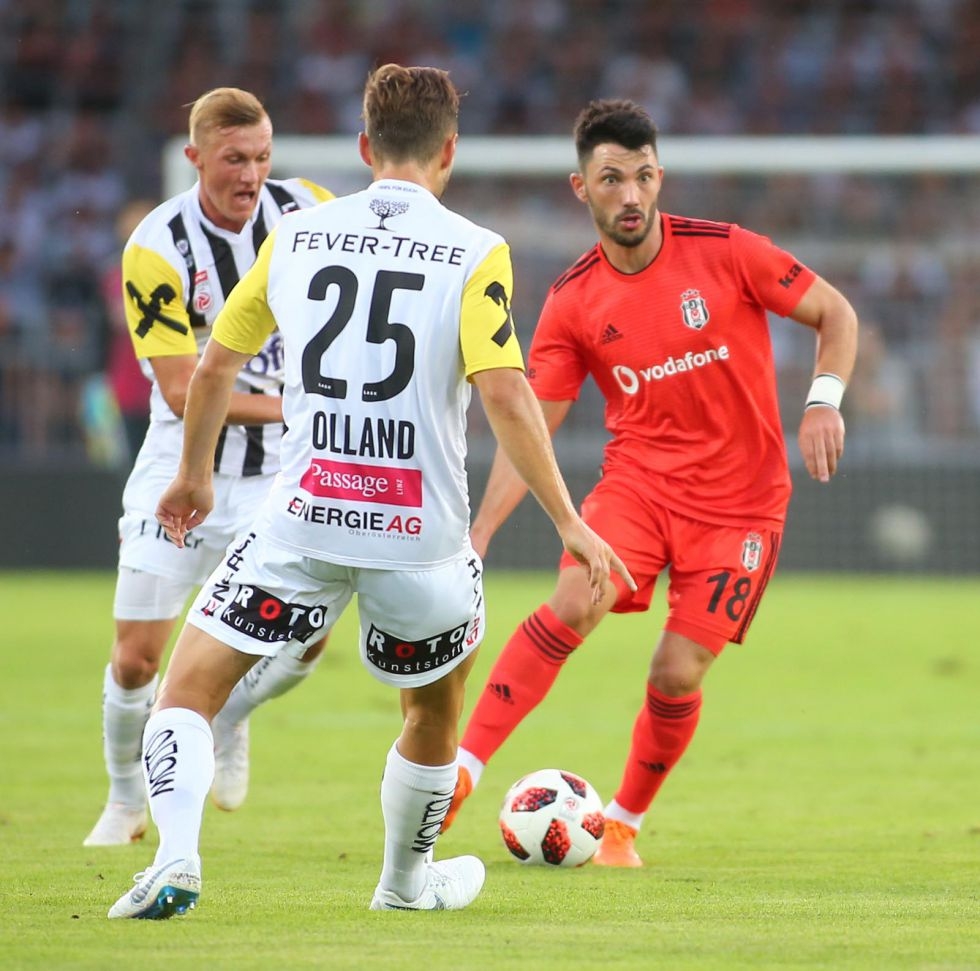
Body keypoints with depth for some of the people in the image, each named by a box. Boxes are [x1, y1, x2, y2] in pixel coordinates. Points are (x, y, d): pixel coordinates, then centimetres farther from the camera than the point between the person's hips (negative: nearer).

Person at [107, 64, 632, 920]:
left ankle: (177, 857, -16)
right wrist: (570, 524, -7)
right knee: (437, 706, 25)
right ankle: (408, 878, 41)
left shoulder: (295, 237, 7)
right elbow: (506, 399, -13)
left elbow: (214, 368, 16)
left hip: (304, 523, 1)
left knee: (188, 689, 7)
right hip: (422, 533, -1)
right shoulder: (476, 254, -4)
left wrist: (194, 475, 33)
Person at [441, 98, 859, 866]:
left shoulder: (726, 253, -8)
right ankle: (462, 771, -21)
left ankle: (623, 826, 17)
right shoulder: (572, 302, -3)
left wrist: (824, 400, -16)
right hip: (639, 478, 1)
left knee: (677, 674, -6)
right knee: (575, 606, -25)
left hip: (740, 499, -1)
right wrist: (478, 536, -9)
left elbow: (835, 314, 1)